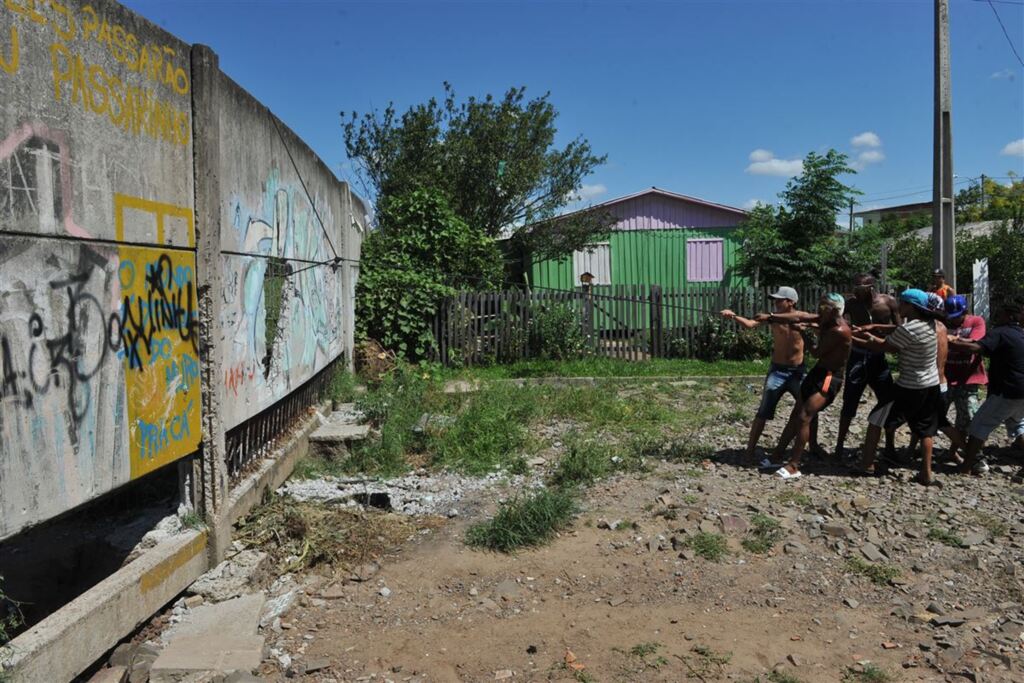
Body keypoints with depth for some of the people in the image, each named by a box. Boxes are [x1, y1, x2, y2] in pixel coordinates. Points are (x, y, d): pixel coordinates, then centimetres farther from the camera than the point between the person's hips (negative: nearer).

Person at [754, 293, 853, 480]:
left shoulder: (840, 331, -22)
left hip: (830, 378, -9)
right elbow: (799, 317, 0)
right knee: (795, 416, 11)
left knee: (804, 417, -16)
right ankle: (777, 456, 19)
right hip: (818, 372, 9)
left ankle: (793, 466, -13)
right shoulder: (826, 321, 3)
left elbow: (819, 352, -14)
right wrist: (770, 317, -5)